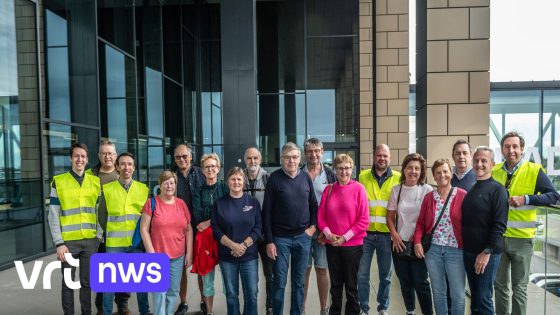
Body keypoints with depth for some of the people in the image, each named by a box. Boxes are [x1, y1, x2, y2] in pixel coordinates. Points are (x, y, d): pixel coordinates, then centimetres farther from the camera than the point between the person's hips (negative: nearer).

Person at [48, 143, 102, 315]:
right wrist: (59, 243, -9)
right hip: (68, 241, -2)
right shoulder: (58, 182, -1)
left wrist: (99, 236, 0)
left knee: (87, 281, 12)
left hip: (91, 241, 2)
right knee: (68, 282, 9)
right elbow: (53, 216, -3)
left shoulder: (96, 182, 6)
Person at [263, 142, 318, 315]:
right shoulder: (275, 178, -6)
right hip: (280, 237, -3)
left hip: (303, 237, 3)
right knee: (279, 282, 5)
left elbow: (313, 204, 14)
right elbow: (266, 211, -6)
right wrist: (269, 241, -9)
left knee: (299, 282, 13)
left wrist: (313, 226, 1)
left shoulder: (306, 177, 4)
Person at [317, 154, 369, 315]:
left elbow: (364, 220, -10)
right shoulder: (329, 189, 2)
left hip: (352, 245, -3)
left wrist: (345, 237, -14)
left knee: (351, 284, 11)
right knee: (335, 283, 16)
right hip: (332, 245, 3)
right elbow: (321, 216, 3)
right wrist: (329, 234, -11)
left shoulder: (358, 188, -8)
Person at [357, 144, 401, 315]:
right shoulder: (363, 176, 3)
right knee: (362, 273, 6)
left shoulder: (398, 178, 1)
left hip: (386, 233, 0)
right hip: (365, 232, 0)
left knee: (385, 274, 13)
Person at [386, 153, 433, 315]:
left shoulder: (427, 190, -6)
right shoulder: (396, 189, 3)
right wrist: (394, 235, -4)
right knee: (405, 281, 14)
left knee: (420, 282, 0)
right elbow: (390, 216, 8)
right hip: (400, 243, 3)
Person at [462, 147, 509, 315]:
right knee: (474, 297, 15)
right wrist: (464, 247, 11)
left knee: (483, 299, 1)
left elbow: (500, 224, -15)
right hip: (468, 251, 6)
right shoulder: (470, 190, 12)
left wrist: (487, 251, -19)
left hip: (487, 253, -6)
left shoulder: (497, 190, -9)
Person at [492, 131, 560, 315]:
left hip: (521, 237, -3)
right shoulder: (494, 171, 3)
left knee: (519, 287, 9)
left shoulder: (534, 171, -8)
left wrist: (526, 199, -23)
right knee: (500, 284, 15)